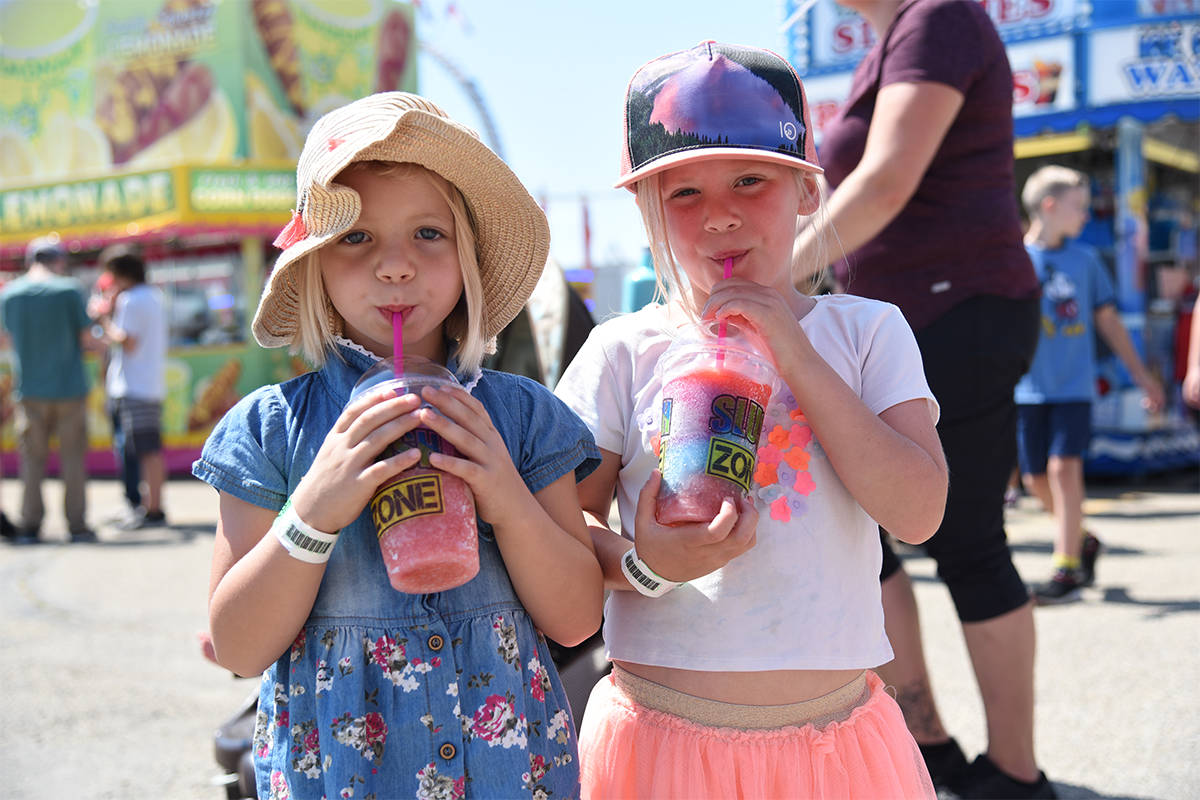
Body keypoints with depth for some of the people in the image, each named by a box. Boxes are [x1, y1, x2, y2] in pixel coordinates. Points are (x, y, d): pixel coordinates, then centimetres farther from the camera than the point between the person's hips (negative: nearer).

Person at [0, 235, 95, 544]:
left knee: (32, 458, 9)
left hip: (29, 390, 2)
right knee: (73, 458, 4)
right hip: (69, 387, -2)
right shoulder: (69, 290, -7)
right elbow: (86, 338, -6)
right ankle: (77, 525, 4)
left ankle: (30, 525, 8)